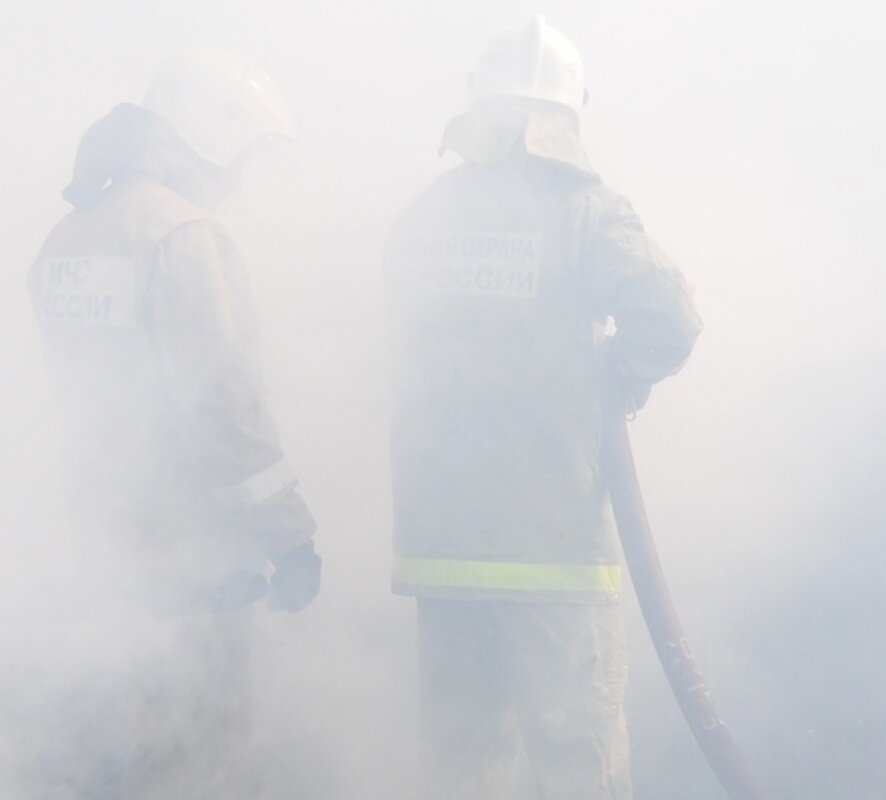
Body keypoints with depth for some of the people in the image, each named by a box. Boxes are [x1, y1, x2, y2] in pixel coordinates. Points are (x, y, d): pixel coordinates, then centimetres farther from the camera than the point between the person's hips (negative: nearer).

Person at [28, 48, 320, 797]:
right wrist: (291, 536, -18)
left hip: (109, 519, 9)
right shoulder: (184, 234, -19)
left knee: (164, 714, 23)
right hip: (191, 535, -9)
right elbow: (221, 399, -23)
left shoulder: (71, 236, 9)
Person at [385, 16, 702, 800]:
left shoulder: (420, 221, 11)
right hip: (553, 528, -5)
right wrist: (615, 382, 2)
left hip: (437, 536, 5)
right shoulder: (581, 208, -5)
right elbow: (668, 319, -17)